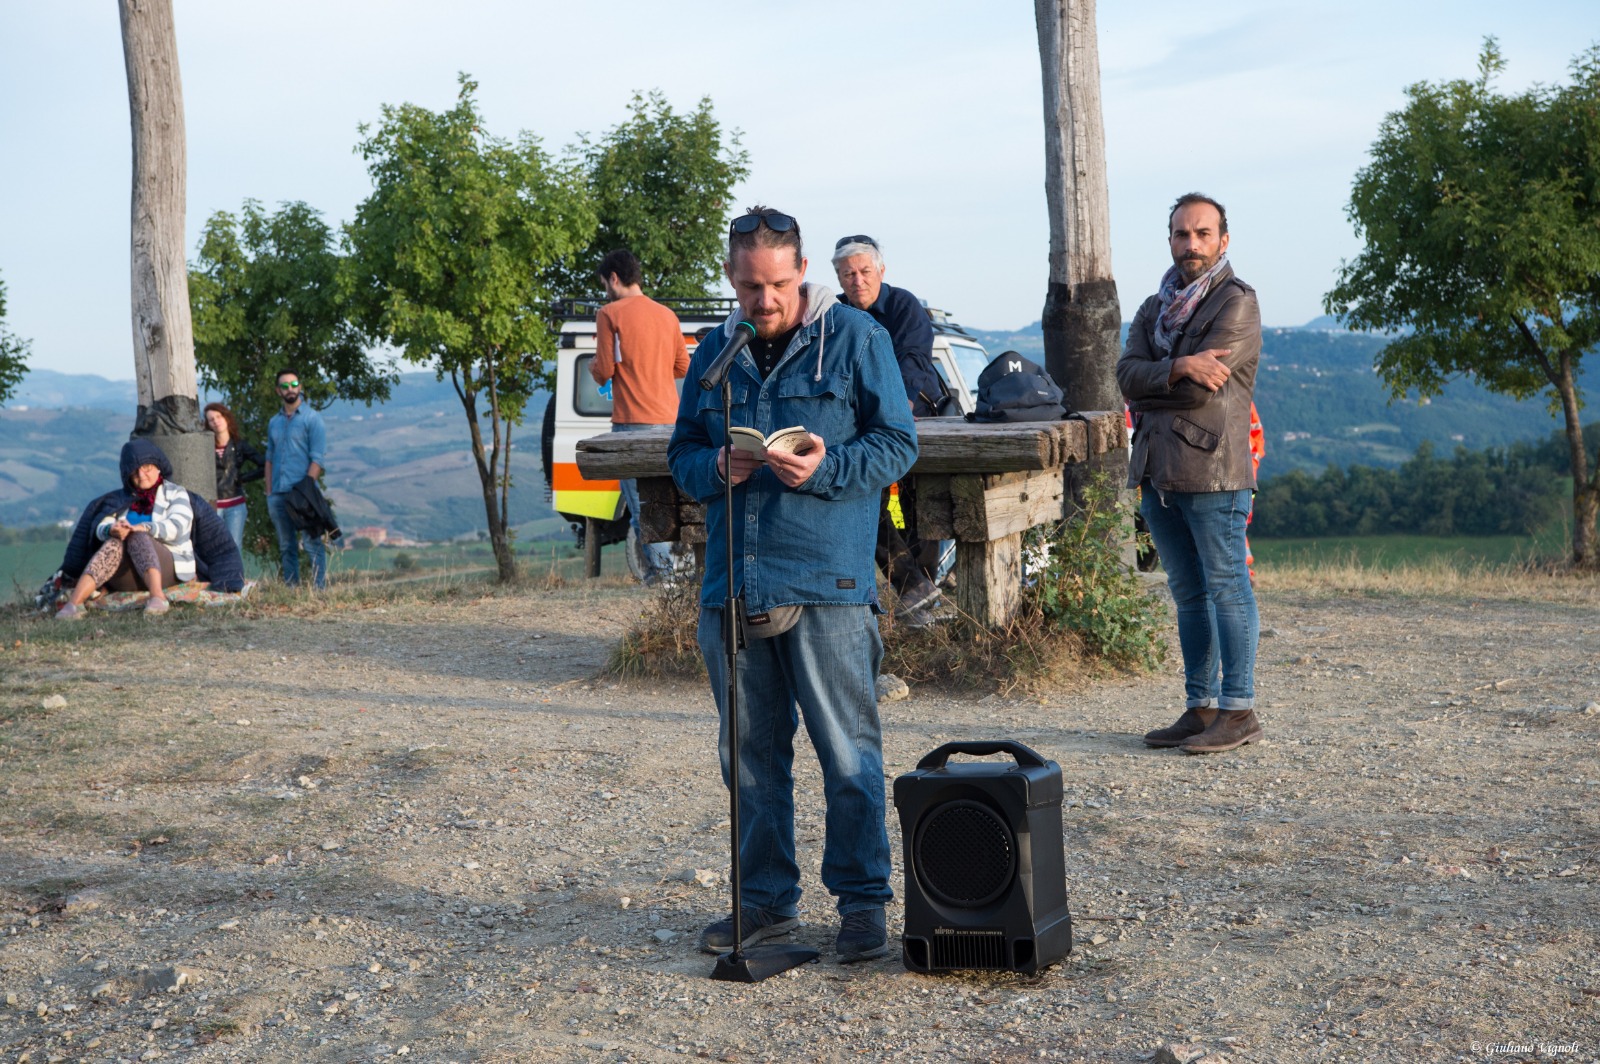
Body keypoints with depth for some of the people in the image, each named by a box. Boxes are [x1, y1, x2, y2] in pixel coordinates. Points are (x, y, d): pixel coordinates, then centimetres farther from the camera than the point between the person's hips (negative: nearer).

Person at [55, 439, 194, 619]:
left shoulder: (175, 493, 8)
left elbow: (176, 526, -11)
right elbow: (101, 527, 4)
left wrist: (143, 528, -30)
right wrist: (111, 530, -22)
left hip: (167, 567, -3)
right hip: (127, 578, 3)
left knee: (136, 537, -30)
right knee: (114, 543, -28)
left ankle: (157, 596, -54)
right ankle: (73, 604, -46)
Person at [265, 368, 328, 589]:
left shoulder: (312, 418, 0)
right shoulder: (274, 422, 16)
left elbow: (317, 459, -7)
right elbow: (269, 459, 19)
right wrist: (269, 494, 11)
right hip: (278, 494, 6)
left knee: (312, 544, -6)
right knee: (286, 546, 9)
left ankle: (321, 588, -5)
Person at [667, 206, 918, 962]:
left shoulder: (855, 338, 1)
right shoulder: (714, 352, 14)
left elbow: (898, 444, 0)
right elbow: (682, 452, 18)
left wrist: (826, 468, -16)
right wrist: (715, 469, -5)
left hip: (827, 586, -4)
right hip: (732, 587, 5)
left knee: (848, 755, -2)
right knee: (751, 755, 11)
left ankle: (862, 900, 10)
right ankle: (766, 898, 23)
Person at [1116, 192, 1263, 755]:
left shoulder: (1236, 303, -4)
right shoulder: (1155, 308, 19)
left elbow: (1200, 389, -14)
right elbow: (1126, 373, 2)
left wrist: (1148, 388, 1)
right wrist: (1176, 369, -16)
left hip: (1212, 469, -7)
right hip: (1157, 470, 7)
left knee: (1226, 587, -4)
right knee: (1188, 594, 11)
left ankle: (1239, 711, 0)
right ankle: (1201, 707, 17)